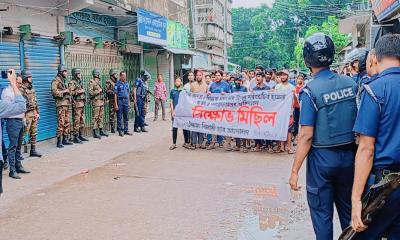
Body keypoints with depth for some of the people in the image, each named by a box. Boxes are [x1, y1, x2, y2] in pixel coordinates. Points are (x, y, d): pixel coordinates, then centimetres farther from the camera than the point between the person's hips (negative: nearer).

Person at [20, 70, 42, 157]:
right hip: (27, 114, -8)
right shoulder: (21, 89, -12)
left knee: (34, 133, 12)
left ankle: (33, 150, 20)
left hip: (34, 113, 8)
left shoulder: (31, 88, 14)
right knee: (24, 133, -6)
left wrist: (37, 112, 16)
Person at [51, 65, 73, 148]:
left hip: (67, 104, 9)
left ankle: (65, 139, 18)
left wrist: (68, 92, 11)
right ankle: (59, 142, -8)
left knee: (67, 123, 10)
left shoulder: (64, 81, 19)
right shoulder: (56, 81, -8)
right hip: (61, 104, -9)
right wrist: (64, 91, -13)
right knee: (61, 123, -11)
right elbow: (54, 92, -19)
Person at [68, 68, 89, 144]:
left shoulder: (79, 82, 19)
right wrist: (79, 91, -20)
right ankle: (75, 137, -4)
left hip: (82, 103, 9)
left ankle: (81, 135, 19)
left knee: (82, 121, 12)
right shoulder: (72, 83, -8)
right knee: (76, 121, -7)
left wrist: (84, 94, 13)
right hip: (76, 104, -9)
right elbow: (70, 92, -21)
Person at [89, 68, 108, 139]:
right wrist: (98, 91, -16)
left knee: (101, 117, 12)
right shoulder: (92, 82, -8)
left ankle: (101, 131, 19)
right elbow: (90, 92, -15)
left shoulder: (98, 82, 18)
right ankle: (95, 132, -3)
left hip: (101, 101, 9)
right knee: (95, 117, -6)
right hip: (96, 101, -9)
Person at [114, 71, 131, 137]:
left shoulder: (127, 83, 11)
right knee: (119, 117, 0)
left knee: (126, 117, 8)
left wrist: (128, 102, 12)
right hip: (120, 101, -5)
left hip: (126, 101, 5)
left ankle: (126, 130, 16)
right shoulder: (117, 84, -6)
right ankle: (120, 131, 6)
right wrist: (116, 104, -13)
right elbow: (115, 94, -8)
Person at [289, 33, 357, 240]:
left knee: (322, 212, 9)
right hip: (349, 155, 5)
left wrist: (295, 171, -12)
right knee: (348, 210, 20)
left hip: (322, 158, -5)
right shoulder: (350, 83, -1)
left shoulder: (310, 91, -16)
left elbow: (306, 136, -18)